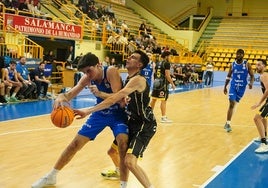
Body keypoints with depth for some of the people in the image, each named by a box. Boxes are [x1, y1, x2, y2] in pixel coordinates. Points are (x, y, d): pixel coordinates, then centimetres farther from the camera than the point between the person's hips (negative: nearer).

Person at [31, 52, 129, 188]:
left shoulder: (111, 71, -25)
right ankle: (51, 177, 22)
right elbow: (71, 94, -12)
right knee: (75, 143, 5)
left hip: (118, 114, -4)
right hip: (100, 113, 5)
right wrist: (61, 97, -36)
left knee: (123, 143, -29)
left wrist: (100, 93, -48)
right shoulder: (87, 78, -9)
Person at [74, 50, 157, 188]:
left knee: (130, 161, -23)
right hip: (133, 121, 10)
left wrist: (88, 111, -33)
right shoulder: (129, 79, 8)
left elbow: (113, 99, -31)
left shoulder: (138, 80, -23)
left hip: (145, 125, -10)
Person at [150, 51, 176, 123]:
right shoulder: (167, 63, -10)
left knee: (153, 99, 16)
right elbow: (167, 75, -17)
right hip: (163, 83, -8)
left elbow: (154, 73, 14)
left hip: (156, 82, 8)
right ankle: (163, 117, -4)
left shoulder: (157, 63, 13)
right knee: (163, 100, -5)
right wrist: (172, 83, -11)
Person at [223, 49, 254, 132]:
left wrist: (251, 83, -22)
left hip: (242, 87, 0)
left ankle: (227, 122, 26)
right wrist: (225, 86, 10)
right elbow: (228, 76, 11)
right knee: (231, 104, -11)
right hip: (233, 86, 0)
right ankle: (228, 123, -7)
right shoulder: (232, 64, 1)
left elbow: (252, 76, -2)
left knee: (233, 104, 10)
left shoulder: (247, 64, -5)